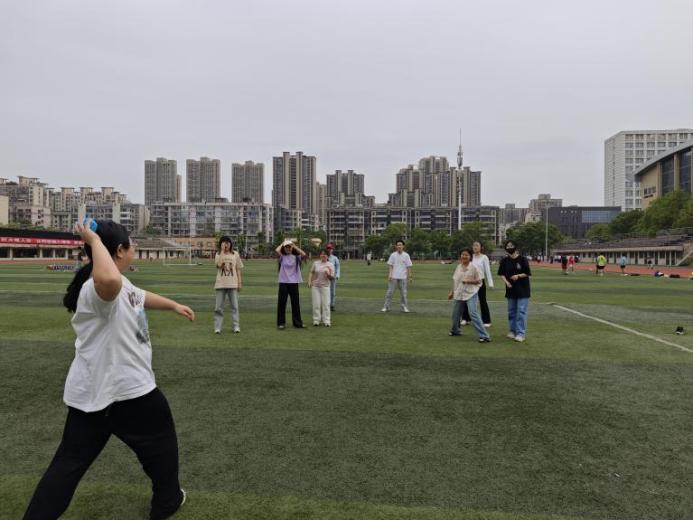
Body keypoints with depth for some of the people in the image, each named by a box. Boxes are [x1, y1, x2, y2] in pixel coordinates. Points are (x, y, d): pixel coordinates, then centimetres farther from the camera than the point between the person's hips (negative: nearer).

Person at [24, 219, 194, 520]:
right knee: (160, 441, 17)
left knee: (69, 462, 14)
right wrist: (94, 240, -35)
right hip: (125, 390, -9)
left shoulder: (120, 285, 7)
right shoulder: (98, 288, -24)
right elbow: (110, 280, -52)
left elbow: (141, 297, 29)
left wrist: (174, 306, 41)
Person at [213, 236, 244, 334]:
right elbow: (219, 264, -17)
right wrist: (222, 251, -12)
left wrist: (240, 283, 2)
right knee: (218, 307, 2)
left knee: (234, 306, 4)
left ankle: (236, 326, 9)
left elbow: (238, 270, 8)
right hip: (220, 284, 0)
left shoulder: (235, 254, 6)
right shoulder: (218, 254, 4)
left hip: (233, 284, 0)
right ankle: (217, 327, 9)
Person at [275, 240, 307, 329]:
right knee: (281, 302, 3)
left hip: (294, 282, 1)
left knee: (296, 302, 9)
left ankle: (297, 322, 20)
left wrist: (295, 246, -5)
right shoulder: (282, 257, 2)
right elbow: (277, 250, -18)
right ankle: (281, 323, 12)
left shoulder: (296, 257, 3)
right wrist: (282, 243, 0)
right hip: (283, 282, -1)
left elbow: (304, 254, -16)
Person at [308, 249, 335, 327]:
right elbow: (311, 273, 13)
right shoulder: (315, 263, 5)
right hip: (315, 286, 1)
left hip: (325, 286, -1)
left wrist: (328, 275, -24)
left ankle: (326, 321, 4)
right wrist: (309, 281, -1)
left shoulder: (330, 265, 0)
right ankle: (316, 320, 12)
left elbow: (332, 278, -3)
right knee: (316, 303, 4)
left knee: (326, 303, -2)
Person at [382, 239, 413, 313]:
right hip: (393, 277, 0)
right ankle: (386, 307, 5)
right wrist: (389, 275, -7)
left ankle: (404, 307, 14)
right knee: (390, 292, -1)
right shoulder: (393, 255, 2)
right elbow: (390, 265, 3)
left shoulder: (406, 255, 2)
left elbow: (408, 266, 3)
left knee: (403, 293, 5)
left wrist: (409, 276, -2)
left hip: (403, 277, 0)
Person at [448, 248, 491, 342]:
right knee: (455, 314, 16)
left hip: (471, 294, -6)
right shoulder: (458, 267, 7)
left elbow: (479, 281, -8)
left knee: (473, 314, -17)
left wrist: (469, 281, -21)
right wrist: (452, 292, 17)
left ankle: (484, 336, -12)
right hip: (459, 294, 6)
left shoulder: (474, 267, -9)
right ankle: (455, 330, 42)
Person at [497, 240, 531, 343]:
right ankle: (513, 331, 26)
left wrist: (518, 276, -21)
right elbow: (501, 274, 5)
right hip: (511, 289, 4)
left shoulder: (522, 259, -9)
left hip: (522, 289, -4)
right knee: (511, 311, 12)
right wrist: (506, 282, -11)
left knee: (521, 312, -6)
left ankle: (521, 333, -1)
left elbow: (527, 273, -5)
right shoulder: (504, 261, 0)